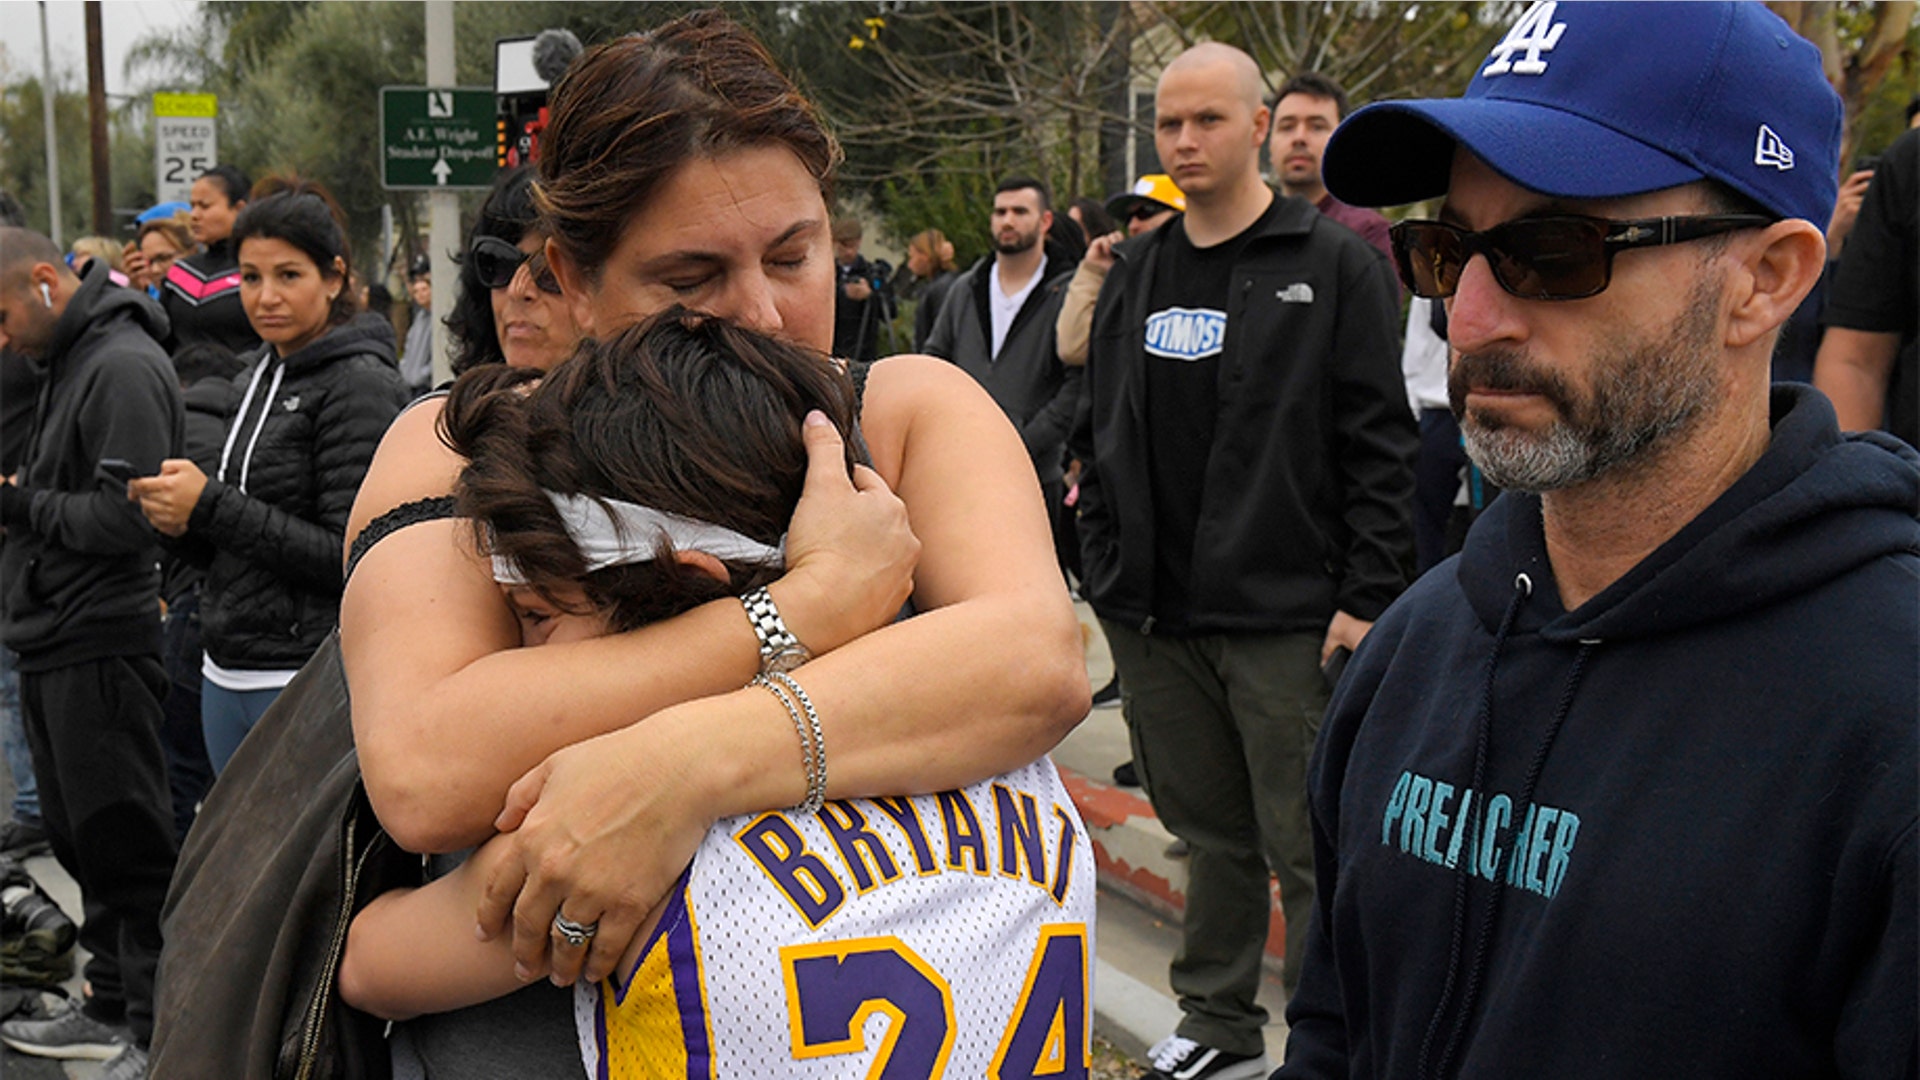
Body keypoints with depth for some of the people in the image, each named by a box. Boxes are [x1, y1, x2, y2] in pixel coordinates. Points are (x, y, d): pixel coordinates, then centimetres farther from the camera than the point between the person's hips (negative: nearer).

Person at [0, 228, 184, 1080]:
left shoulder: (123, 366, -15)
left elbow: (125, 516, -22)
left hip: (101, 648, -10)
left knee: (127, 847, -3)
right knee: (82, 840, 16)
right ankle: (112, 1010, 28)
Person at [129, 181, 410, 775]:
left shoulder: (360, 386, -13)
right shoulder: (259, 380, 13)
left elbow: (353, 557, -19)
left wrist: (212, 507, -17)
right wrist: (184, 521, -1)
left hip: (308, 679, -8)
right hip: (228, 675, 9)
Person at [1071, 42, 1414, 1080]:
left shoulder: (1335, 265, -3)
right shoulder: (1134, 272, 12)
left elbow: (1380, 445, -7)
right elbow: (1099, 436, 17)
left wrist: (1365, 597, -12)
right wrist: (1106, 573, 11)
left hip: (1288, 619, -5)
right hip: (1155, 615, 5)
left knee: (1309, 850, 1)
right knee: (1210, 831, 16)